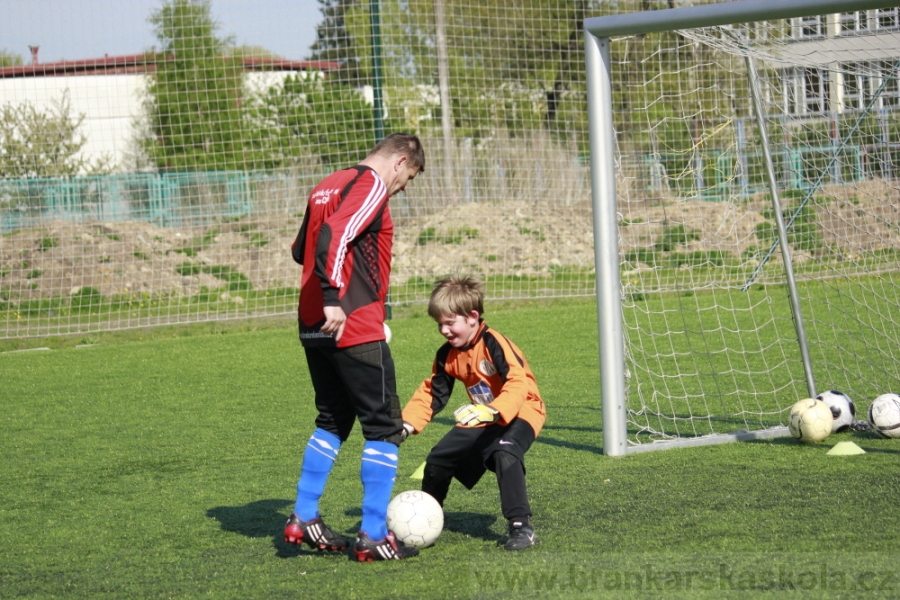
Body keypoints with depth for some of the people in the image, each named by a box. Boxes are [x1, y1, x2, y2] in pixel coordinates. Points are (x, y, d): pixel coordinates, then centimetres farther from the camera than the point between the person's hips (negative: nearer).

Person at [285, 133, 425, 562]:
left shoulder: (327, 186, 17)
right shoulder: (371, 186, -10)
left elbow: (300, 249, 23)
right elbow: (335, 235, -25)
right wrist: (333, 298, -28)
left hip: (313, 328, 9)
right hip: (355, 329, -9)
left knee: (333, 422, 21)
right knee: (384, 428, 0)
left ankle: (303, 519, 20)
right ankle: (373, 538, -1)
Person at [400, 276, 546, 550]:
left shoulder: (494, 344, -25)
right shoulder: (447, 355, -1)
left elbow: (518, 383, -35)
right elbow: (431, 394, 6)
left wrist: (493, 411, -50)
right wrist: (408, 424, -9)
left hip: (519, 412, -8)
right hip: (482, 420, 8)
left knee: (505, 453, -36)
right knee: (438, 459, 7)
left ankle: (521, 527, -33)